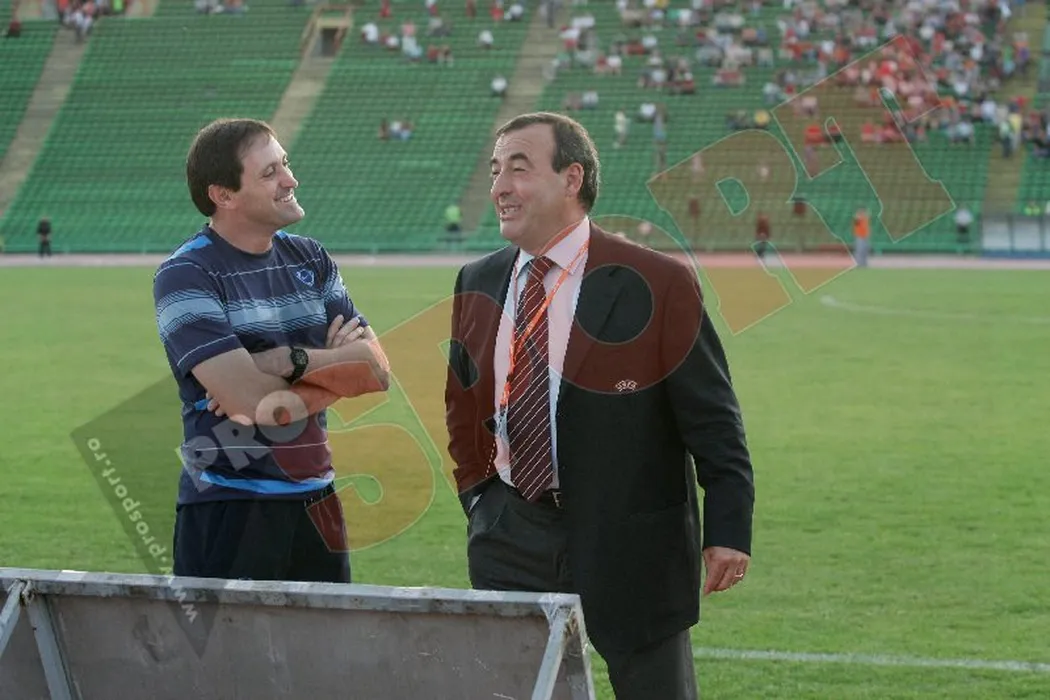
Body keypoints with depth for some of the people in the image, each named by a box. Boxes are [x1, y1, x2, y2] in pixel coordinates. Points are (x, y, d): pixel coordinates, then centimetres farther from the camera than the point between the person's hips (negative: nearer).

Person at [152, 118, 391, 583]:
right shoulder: (184, 277, -10)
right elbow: (249, 398, -20)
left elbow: (377, 370, 2)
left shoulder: (308, 259, 10)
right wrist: (332, 361, -5)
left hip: (316, 504, 6)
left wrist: (291, 362, -15)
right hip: (228, 514, -6)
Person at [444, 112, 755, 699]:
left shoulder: (656, 285, -10)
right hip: (512, 541, 5)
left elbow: (712, 418, -9)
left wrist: (728, 528, -14)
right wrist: (480, 499, 11)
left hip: (630, 543, -5)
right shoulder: (478, 286, 7)